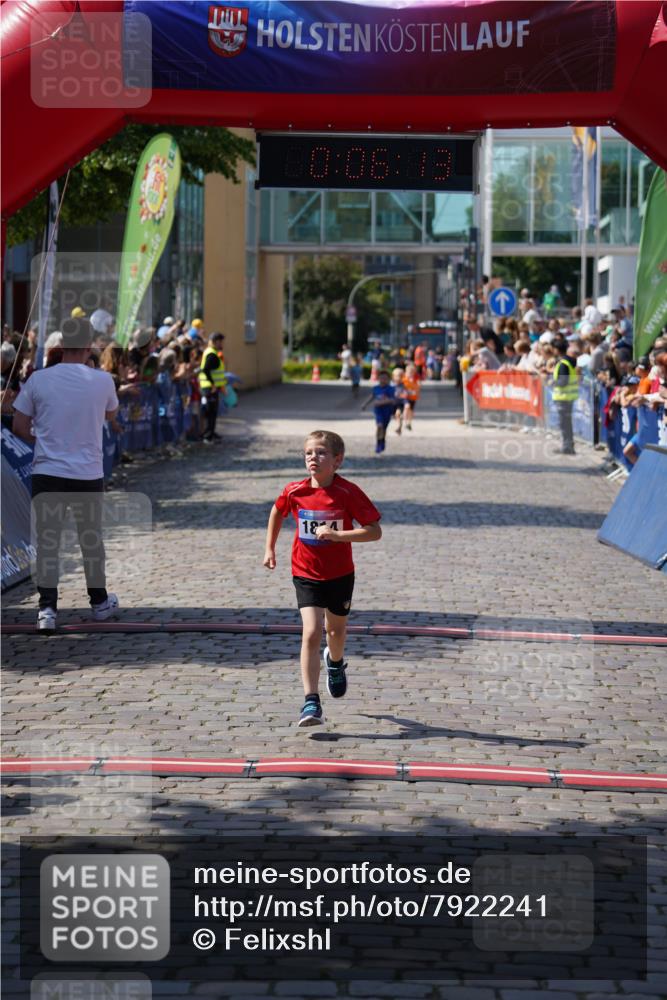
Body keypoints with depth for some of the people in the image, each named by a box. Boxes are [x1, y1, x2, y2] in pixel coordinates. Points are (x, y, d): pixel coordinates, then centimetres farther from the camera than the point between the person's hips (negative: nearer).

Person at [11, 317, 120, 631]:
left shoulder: (38, 379, -6)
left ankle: (47, 608, -4)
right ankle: (100, 602, 29)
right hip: (89, 475, 1)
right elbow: (111, 415, 15)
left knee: (47, 542, 4)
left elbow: (19, 427, 0)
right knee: (91, 540, 16)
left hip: (47, 473, 0)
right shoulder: (102, 380, -6)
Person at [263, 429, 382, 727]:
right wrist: (270, 549, 13)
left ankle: (335, 662, 57)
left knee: (336, 630, 21)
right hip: (306, 576, 0)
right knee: (311, 633, -16)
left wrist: (336, 534, -29)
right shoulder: (295, 492, -10)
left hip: (340, 574, 1)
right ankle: (311, 702, -17)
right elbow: (277, 512, 13)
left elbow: (375, 531, -18)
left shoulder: (348, 493, -17)